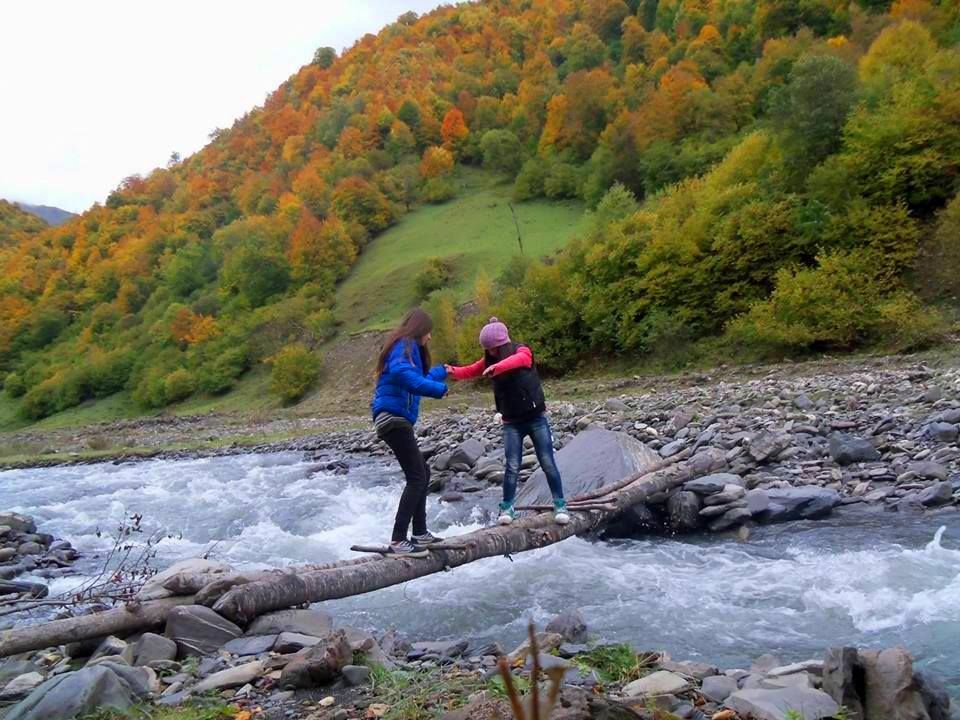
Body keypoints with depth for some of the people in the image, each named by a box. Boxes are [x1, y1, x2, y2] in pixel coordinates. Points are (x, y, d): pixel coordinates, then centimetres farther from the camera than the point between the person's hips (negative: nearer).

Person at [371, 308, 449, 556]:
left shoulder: (406, 347, 22)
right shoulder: (405, 345, -8)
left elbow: (417, 378, 36)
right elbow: (401, 373, -30)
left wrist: (441, 371, 48)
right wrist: (437, 388, -30)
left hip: (395, 419, 11)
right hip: (393, 418, -11)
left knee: (422, 473, 17)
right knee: (416, 478, -13)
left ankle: (420, 533, 22)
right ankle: (397, 541, -16)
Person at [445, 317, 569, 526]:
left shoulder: (522, 351, -11)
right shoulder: (490, 360, 5)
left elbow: (517, 360, -34)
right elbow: (471, 371, -4)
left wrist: (496, 367, -54)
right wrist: (453, 371, -26)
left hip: (536, 418, -3)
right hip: (512, 422, 3)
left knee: (548, 464, 0)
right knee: (512, 467, -3)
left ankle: (560, 505, 9)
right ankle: (507, 508, 5)